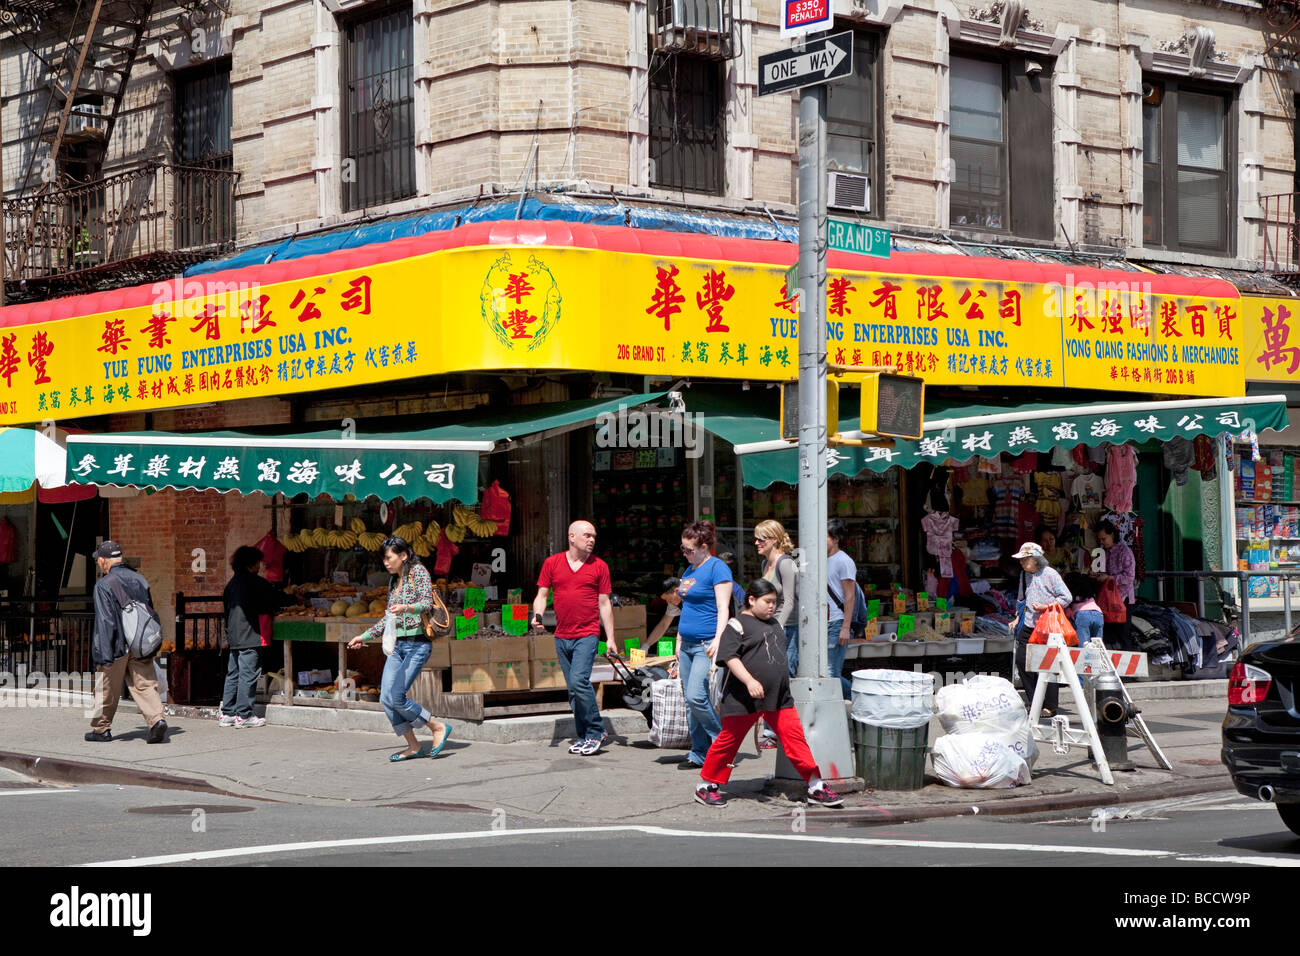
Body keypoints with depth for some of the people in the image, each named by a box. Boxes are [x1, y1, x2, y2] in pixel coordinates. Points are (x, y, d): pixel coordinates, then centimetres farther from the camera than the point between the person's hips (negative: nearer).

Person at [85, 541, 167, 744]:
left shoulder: (103, 585, -12)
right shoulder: (139, 579, 8)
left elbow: (105, 623, -16)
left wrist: (104, 656, -15)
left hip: (118, 647, -5)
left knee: (107, 690, 9)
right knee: (145, 685, 4)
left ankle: (101, 729, 21)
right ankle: (156, 719, -16)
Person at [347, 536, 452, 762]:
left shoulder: (419, 573, -4)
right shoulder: (394, 582, 17)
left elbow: (428, 604, -17)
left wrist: (406, 608, -35)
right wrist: (365, 636, 26)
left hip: (418, 644, -8)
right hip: (397, 645, 8)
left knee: (395, 698, -17)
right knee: (386, 699, -6)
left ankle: (438, 727, -1)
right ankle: (413, 746, 3)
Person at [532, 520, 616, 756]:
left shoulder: (599, 566, 4)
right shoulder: (552, 563, 7)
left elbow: (604, 604, 6)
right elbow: (542, 595, 9)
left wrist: (610, 638, 2)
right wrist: (537, 616, -11)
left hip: (588, 634, -4)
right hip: (562, 636, 4)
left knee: (579, 680, -19)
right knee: (573, 688, 7)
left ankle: (597, 732, -9)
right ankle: (584, 736, 15)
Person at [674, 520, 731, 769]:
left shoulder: (717, 568, -8)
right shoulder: (689, 570, 17)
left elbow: (723, 608, -15)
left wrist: (718, 640, -24)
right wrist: (679, 641, 22)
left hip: (706, 644, -9)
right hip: (687, 645, 9)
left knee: (696, 696, -18)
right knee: (689, 701, 6)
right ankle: (699, 753, 11)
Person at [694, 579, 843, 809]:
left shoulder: (773, 623, 18)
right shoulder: (737, 625, -6)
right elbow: (730, 657, -16)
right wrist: (750, 681, -26)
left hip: (779, 697, 7)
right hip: (744, 700, -6)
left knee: (795, 737, 0)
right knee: (729, 740, 2)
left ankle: (816, 786, 2)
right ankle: (706, 786, 15)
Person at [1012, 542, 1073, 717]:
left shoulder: (1050, 574, -8)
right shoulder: (1024, 574, 13)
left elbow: (1067, 597, -9)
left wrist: (1046, 607, -14)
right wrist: (1018, 617, 18)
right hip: (1029, 625, 7)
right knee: (1021, 660, -1)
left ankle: (1050, 706, 4)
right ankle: (1035, 702, 10)